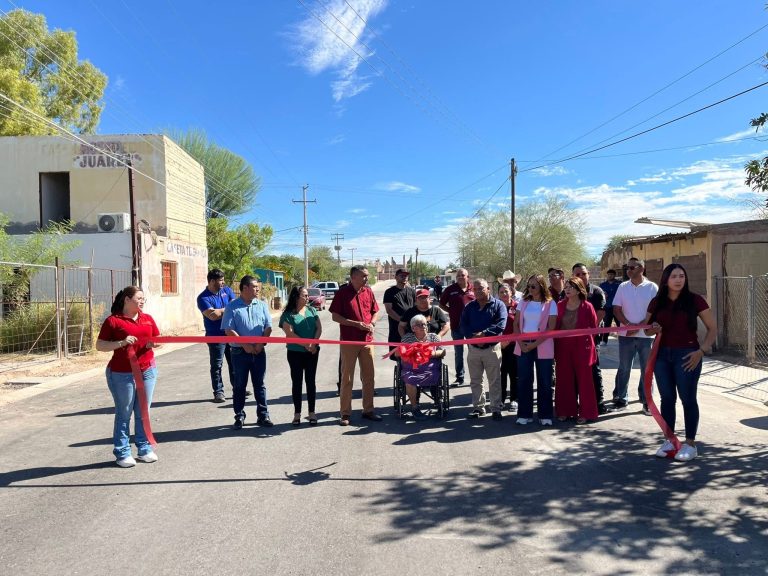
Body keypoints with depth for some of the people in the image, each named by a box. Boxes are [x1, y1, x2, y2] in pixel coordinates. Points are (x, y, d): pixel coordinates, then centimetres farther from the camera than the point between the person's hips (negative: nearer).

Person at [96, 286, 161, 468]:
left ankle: (144, 449, 23)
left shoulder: (148, 319, 9)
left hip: (147, 371, 4)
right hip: (122, 374, -4)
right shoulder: (113, 320, -5)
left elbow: (158, 340, 17)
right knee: (124, 414, 5)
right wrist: (121, 343, -21)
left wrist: (154, 343, -6)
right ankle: (122, 453, 16)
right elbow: (99, 345, -6)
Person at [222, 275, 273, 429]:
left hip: (259, 352, 3)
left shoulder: (261, 305, 7)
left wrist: (260, 344, -10)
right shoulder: (232, 307, -4)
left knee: (260, 385, 9)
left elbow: (268, 327, 4)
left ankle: (263, 416, 16)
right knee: (240, 386, 7)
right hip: (240, 352, -3)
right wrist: (245, 345, -15)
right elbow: (229, 330, -9)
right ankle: (239, 416, 17)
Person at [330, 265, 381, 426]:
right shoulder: (342, 292, -7)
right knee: (347, 378, 3)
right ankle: (345, 413, 12)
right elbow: (335, 316, -9)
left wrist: (372, 323, -5)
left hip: (367, 340, 5)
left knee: (368, 376, 10)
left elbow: (375, 311, 16)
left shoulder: (368, 291, 6)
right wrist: (356, 324, -17)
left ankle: (368, 410, 22)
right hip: (348, 341, -4)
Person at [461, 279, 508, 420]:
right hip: (473, 348, 4)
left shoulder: (498, 305, -2)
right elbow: (463, 326, 1)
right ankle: (478, 407, 22)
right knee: (475, 381, 11)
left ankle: (496, 408, 11)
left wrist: (483, 334, -21)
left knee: (495, 381, 2)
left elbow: (500, 325, -14)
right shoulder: (469, 307, 10)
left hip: (492, 348, -4)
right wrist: (473, 337, -17)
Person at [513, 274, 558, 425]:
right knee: (523, 380, 5)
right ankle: (525, 414, 14)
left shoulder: (550, 303, -2)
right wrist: (521, 343, -7)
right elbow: (516, 324, 7)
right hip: (523, 346, 3)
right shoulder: (523, 302, 8)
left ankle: (545, 415, 12)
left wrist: (535, 344, -14)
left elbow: (551, 328, -8)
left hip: (542, 347, -3)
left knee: (544, 382, 3)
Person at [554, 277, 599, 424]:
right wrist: (555, 344, 3)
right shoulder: (560, 305, 4)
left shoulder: (587, 306, -6)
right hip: (563, 347, 3)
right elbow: (556, 326, 9)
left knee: (583, 380, 4)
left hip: (581, 347, -3)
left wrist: (581, 332, -8)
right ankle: (565, 411, 20)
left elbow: (594, 327, 0)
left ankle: (585, 413, 14)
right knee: (564, 379, 8)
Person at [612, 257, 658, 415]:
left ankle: (646, 402, 15)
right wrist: (628, 324, -13)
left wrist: (638, 327, -15)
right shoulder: (623, 287, 4)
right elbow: (616, 310, 2)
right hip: (626, 335, 2)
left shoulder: (652, 287, -3)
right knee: (624, 368, 8)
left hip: (646, 335, -2)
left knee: (647, 369, 5)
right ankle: (621, 399, 18)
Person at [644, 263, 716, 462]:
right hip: (662, 355, 4)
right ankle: (669, 440, 22)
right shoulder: (657, 302, 4)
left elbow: (712, 329, -1)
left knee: (688, 399, 4)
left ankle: (690, 444, 15)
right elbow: (647, 330, 14)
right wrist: (653, 328, -9)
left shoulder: (694, 300, -6)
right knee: (667, 398, 10)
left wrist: (701, 351, -12)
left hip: (686, 355, -3)